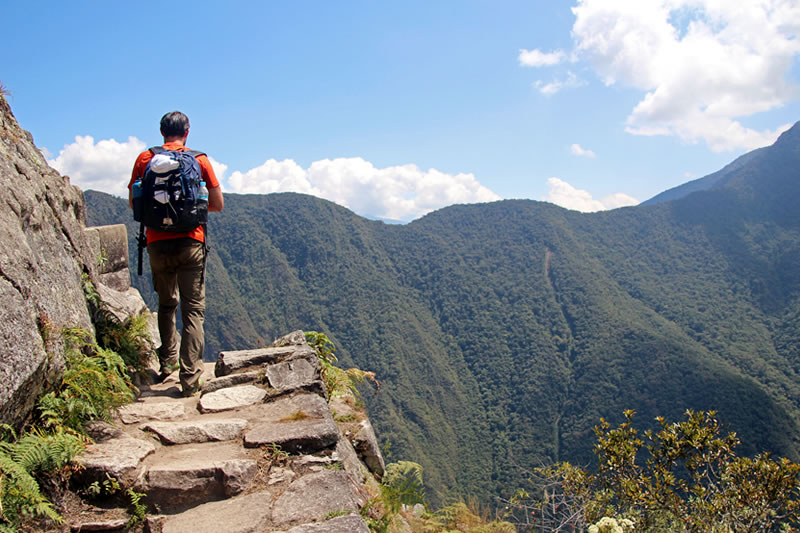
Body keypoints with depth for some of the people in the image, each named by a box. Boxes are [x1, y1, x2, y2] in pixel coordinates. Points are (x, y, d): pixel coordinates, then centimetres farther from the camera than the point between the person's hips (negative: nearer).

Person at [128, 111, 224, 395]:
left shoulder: (144, 159, 4)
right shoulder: (200, 161, 1)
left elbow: (133, 202, 8)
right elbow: (218, 204, 2)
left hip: (157, 242, 2)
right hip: (190, 242, -2)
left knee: (166, 304, 22)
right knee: (193, 310, 1)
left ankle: (167, 362, 29)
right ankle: (190, 377, -4)